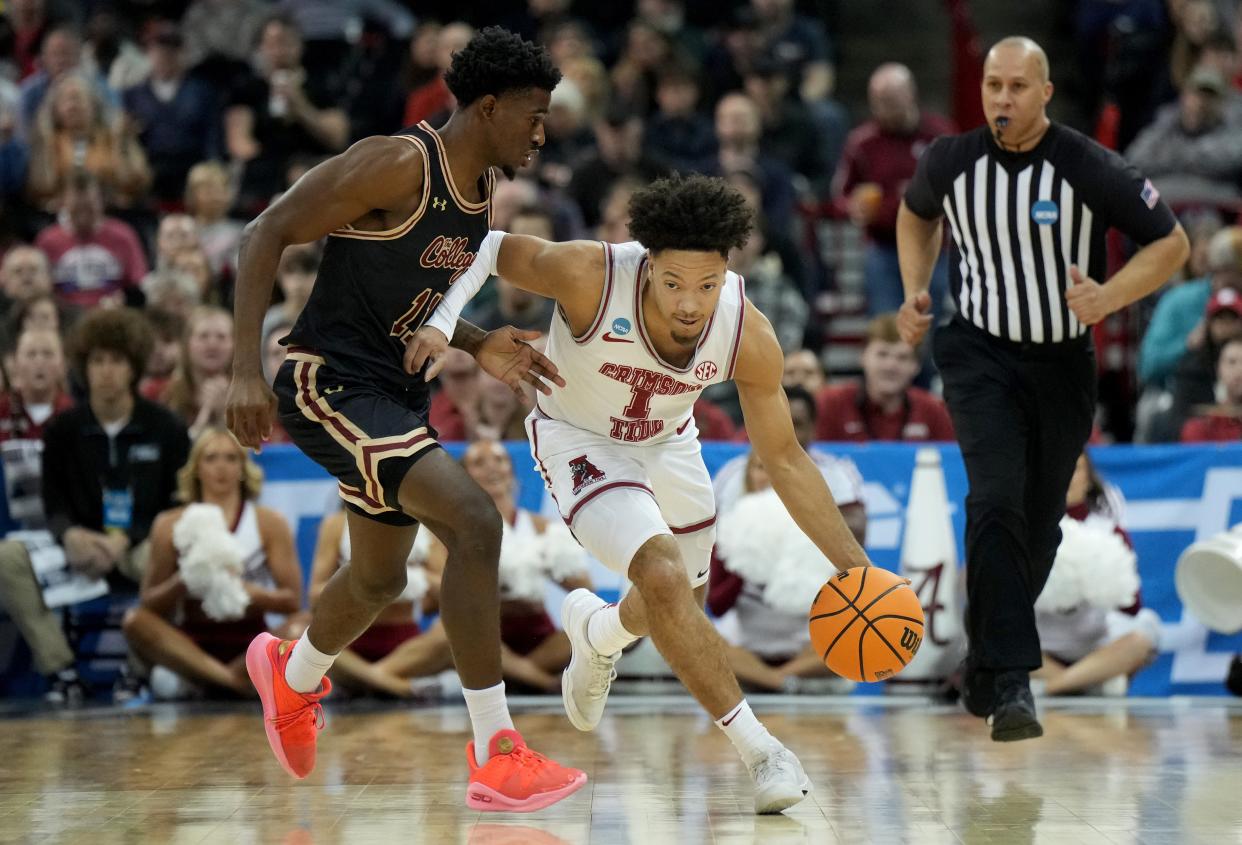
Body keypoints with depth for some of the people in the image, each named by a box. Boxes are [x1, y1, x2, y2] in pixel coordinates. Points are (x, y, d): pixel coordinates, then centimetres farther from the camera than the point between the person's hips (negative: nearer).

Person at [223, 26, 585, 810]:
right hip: (331, 384, -10)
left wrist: (482, 347, 0)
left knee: (381, 578, 26)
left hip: (399, 393, 10)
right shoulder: (398, 164, -20)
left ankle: (292, 678, 59)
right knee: (474, 521, -25)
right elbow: (266, 235, -19)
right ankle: (496, 758, -22)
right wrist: (247, 370, -25)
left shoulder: (481, 192, 7)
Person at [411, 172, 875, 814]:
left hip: (666, 444, 5)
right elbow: (487, 247, -20)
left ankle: (594, 632, 56)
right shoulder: (591, 278, -37)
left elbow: (784, 460, -15)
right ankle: (759, 750, -17)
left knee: (679, 606, 20)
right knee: (665, 578, -26)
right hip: (578, 441, -4)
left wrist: (856, 567, -19)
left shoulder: (749, 338, -26)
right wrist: (441, 320, -36)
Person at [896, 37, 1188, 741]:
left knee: (1039, 524, 10)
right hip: (981, 354, -1)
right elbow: (916, 216, 19)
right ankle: (1012, 684, -24)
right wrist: (916, 292, 4)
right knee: (997, 502, -20)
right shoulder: (951, 162, -5)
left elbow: (1172, 243, -5)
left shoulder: (1092, 169, -14)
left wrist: (1109, 297, -21)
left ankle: (984, 665, 33)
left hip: (1063, 363, 1)